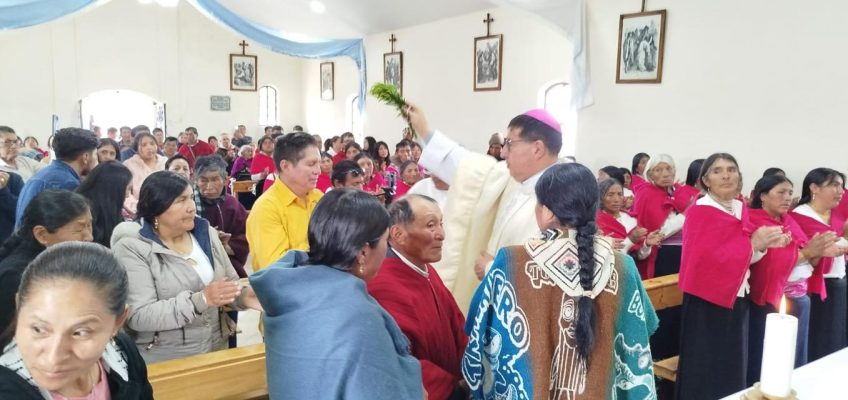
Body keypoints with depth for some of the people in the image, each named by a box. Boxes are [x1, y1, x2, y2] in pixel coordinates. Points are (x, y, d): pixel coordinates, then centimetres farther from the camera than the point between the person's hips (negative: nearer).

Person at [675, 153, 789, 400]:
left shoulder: (742, 209, 9)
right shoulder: (698, 212, -13)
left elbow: (742, 256, 15)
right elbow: (704, 259, -23)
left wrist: (763, 246, -4)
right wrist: (752, 243, -21)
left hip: (736, 300, 7)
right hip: (706, 303, -7)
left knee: (733, 368, 15)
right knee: (704, 371, 0)